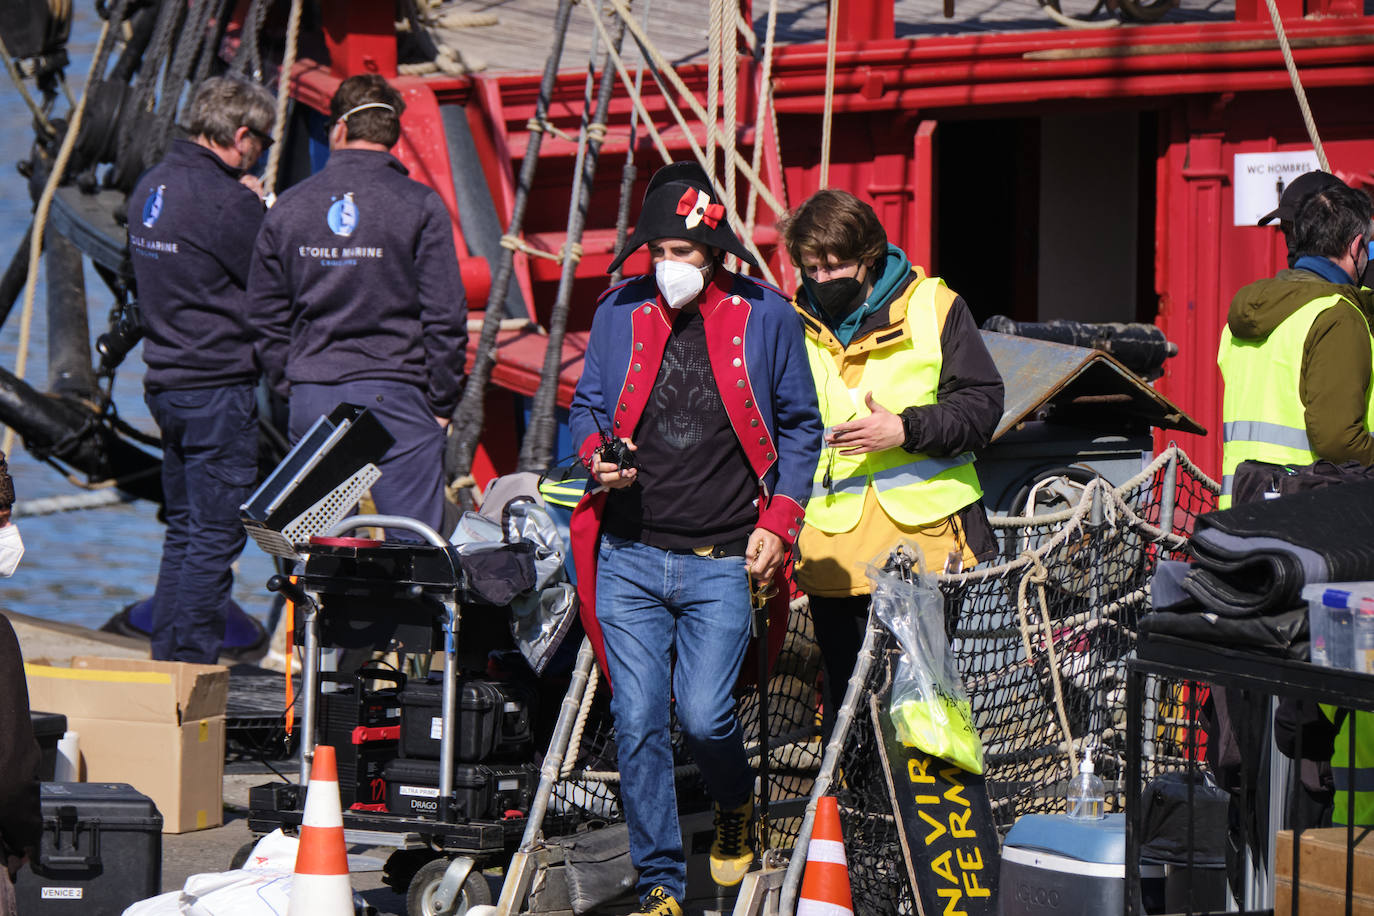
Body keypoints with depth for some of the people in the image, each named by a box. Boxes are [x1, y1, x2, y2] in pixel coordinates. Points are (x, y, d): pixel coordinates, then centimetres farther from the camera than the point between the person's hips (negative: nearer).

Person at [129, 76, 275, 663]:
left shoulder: (151, 187, 10)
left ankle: (165, 664, 19)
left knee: (183, 532, 16)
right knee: (214, 539, -4)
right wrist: (264, 214, 4)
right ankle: (192, 673, -4)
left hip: (165, 383, 9)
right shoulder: (226, 201, -17)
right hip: (220, 386, -9)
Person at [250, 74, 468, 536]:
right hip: (396, 394, -4)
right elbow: (444, 318, -7)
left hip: (311, 398, 4)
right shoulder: (420, 207, -5)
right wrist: (442, 404, 2)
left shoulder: (288, 208, 7)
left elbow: (266, 315, 11)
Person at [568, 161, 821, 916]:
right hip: (630, 553, 2)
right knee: (638, 721, -3)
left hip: (722, 561, -2)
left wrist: (777, 521, -1)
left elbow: (799, 426, 9)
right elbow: (587, 406, 16)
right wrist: (596, 456, -7)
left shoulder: (763, 316, 2)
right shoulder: (619, 313, 6)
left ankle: (735, 806, 26)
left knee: (703, 716, -9)